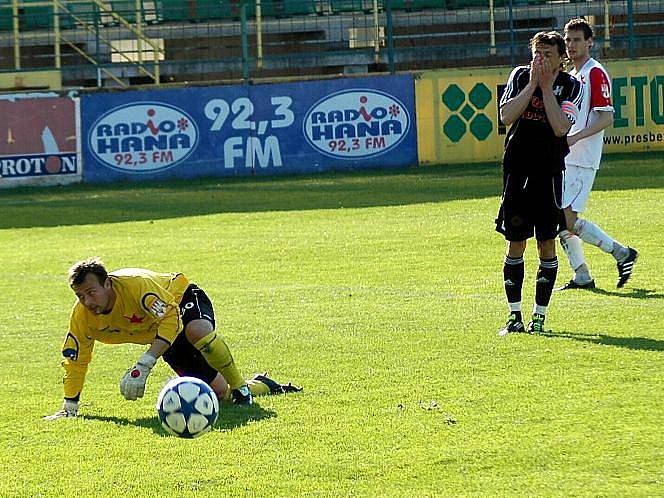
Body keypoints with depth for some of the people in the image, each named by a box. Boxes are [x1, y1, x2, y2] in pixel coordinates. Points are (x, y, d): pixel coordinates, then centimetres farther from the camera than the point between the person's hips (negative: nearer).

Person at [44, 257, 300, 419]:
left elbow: (171, 318, -41)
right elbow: (75, 360, -9)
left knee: (197, 331, -44)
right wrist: (70, 408, -14)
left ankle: (241, 387, -24)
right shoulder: (82, 316, -20)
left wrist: (144, 365, -48)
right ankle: (262, 385, 32)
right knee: (218, 391, 1)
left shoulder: (136, 285, -37)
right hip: (164, 338, 6)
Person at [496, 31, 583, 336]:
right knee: (515, 244, 3)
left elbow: (560, 128, -14)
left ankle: (540, 315, 9)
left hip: (550, 173, -1)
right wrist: (533, 84, -11)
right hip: (517, 170, 1)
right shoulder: (520, 76, 4)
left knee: (547, 244, 0)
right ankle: (514, 316, 10)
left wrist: (547, 87, -12)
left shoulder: (570, 86, 0)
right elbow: (506, 116, -8)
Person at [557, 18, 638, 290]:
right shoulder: (572, 76, 18)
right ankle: (581, 276, 13)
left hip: (582, 160, -9)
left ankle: (621, 253, -2)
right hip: (564, 159, 9)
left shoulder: (595, 73, -10)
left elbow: (606, 117, -17)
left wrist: (575, 137, -24)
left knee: (568, 220, -14)